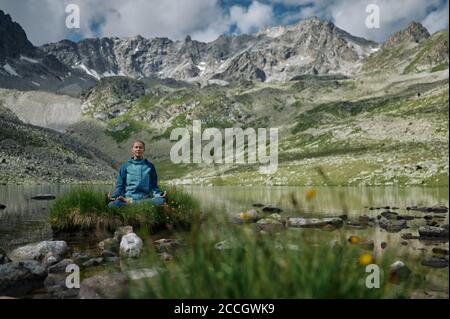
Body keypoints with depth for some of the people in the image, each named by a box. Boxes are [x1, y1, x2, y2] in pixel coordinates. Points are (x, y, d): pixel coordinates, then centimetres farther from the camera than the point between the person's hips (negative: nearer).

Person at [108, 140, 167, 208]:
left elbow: (154, 186, 16)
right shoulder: (125, 166, 15)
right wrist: (113, 195, -7)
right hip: (128, 197, -2)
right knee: (112, 204, -35)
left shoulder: (150, 166, 16)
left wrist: (160, 194, -5)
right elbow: (120, 186, 14)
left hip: (145, 199, 2)